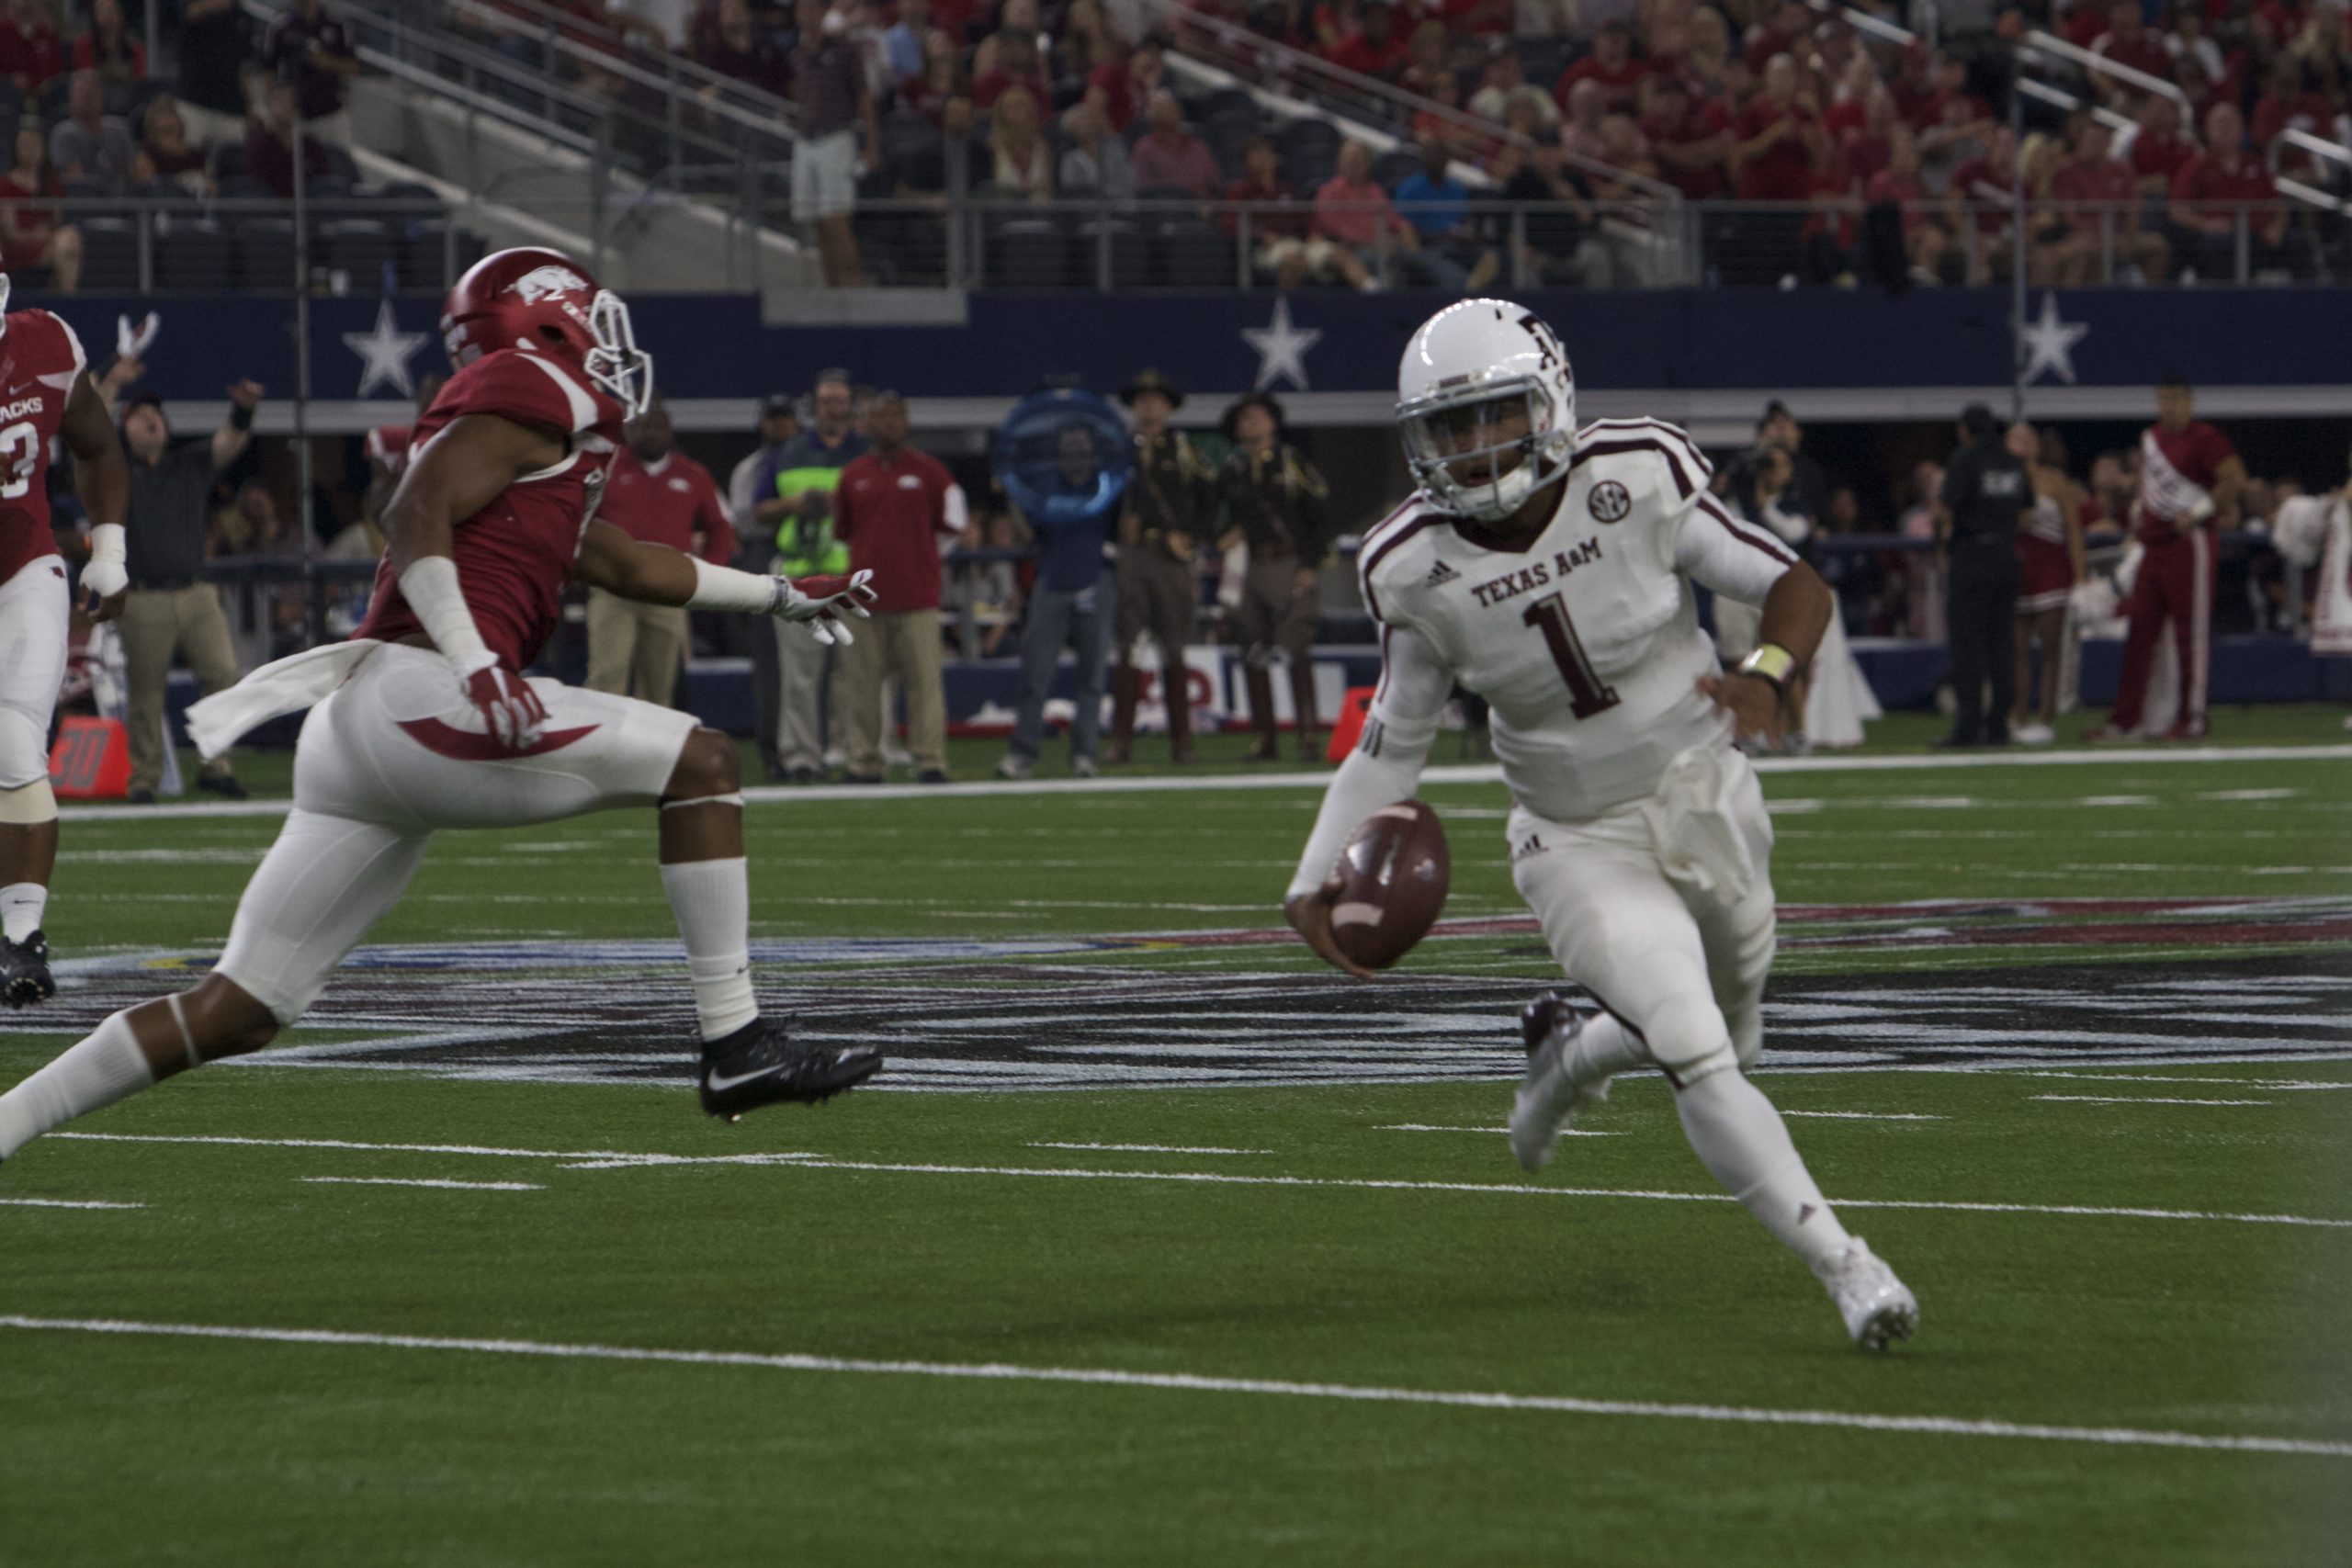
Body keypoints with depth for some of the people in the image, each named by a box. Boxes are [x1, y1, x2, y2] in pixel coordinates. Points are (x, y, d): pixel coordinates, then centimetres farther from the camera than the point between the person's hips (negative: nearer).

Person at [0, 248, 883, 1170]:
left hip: (354, 731, 9)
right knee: (698, 762, 0)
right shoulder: (536, 387, 2)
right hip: (417, 695, -9)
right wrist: (478, 665, -22)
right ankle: (737, 1049, -3)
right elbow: (417, 515, -11)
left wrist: (779, 598, 53)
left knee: (238, 1015, 7)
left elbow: (622, 563, 44)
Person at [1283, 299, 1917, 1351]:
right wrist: (1319, 877, -10)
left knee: (1728, 1037, 16)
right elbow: (1397, 733, -1)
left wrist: (1766, 675, -33)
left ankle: (1570, 1051, 46)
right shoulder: (1415, 566, -14)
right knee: (1697, 1054, -20)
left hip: (1704, 799, 2)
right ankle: (1842, 1266, -14)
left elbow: (1796, 587, -11)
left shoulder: (1637, 481, -18)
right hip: (1578, 842, -2)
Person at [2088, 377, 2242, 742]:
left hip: (2189, 543, -9)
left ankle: (2192, 718, 0)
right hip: (2153, 543, 9)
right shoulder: (2151, 437, 14)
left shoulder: (2203, 438, -12)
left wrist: (2199, 511, -17)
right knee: (2139, 632, 7)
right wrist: (2139, 509, 21)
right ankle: (2125, 719, 10)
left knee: (2191, 633, -4)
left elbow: (2235, 478, -20)